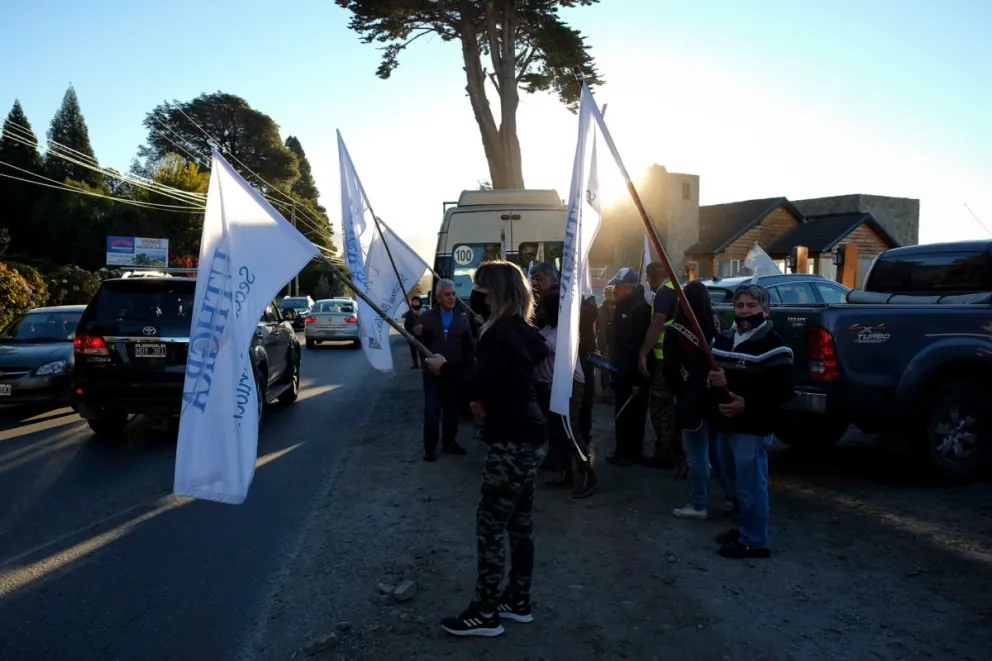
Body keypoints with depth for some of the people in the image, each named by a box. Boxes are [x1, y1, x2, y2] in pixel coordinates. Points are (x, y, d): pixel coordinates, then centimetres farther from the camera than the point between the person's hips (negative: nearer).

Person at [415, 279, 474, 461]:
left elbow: (469, 347, 0)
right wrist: (418, 335, -23)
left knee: (452, 411, 13)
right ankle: (429, 447, 12)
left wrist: (468, 368, -12)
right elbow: (421, 344, -2)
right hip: (433, 372, -2)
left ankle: (449, 442, 28)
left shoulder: (462, 319, 5)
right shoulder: (427, 317, 0)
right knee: (431, 412, 3)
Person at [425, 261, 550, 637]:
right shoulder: (521, 329, 12)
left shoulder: (499, 333, -17)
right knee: (519, 521, 16)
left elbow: (482, 385, -20)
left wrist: (445, 368, -8)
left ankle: (485, 613, 8)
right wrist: (487, 401, 9)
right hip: (529, 436, 10)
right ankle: (518, 600, 27)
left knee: (490, 524, -2)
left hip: (513, 441, -10)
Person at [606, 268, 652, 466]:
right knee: (620, 413, 14)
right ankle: (622, 451, 24)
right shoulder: (621, 307, 12)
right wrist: (613, 363, 13)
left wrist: (638, 378, -23)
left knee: (633, 415, 2)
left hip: (633, 373, -9)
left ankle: (634, 453, 14)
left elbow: (642, 345, -21)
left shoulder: (641, 308, -17)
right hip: (620, 371, 9)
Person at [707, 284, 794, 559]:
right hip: (725, 424, 8)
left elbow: (784, 391, -17)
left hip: (753, 429, -8)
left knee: (751, 485, -1)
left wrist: (748, 405, -22)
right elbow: (708, 371, 18)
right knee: (736, 482, 19)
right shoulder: (723, 339, 11)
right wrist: (712, 379, -6)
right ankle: (742, 529, 34)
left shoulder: (773, 345, -13)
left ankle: (754, 541, 10)